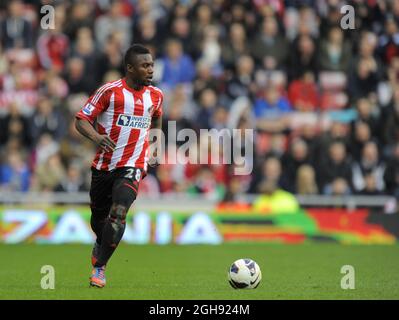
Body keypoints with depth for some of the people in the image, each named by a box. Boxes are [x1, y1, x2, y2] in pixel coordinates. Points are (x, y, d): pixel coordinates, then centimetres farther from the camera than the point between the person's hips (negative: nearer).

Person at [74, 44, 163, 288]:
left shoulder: (156, 95, 5)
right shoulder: (110, 91, -8)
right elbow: (81, 120, -6)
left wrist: (156, 150, 14)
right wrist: (97, 137, -26)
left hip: (133, 165, 0)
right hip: (104, 165, 0)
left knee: (118, 213, -22)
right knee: (99, 215, 14)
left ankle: (99, 267, -15)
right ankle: (101, 243, 50)